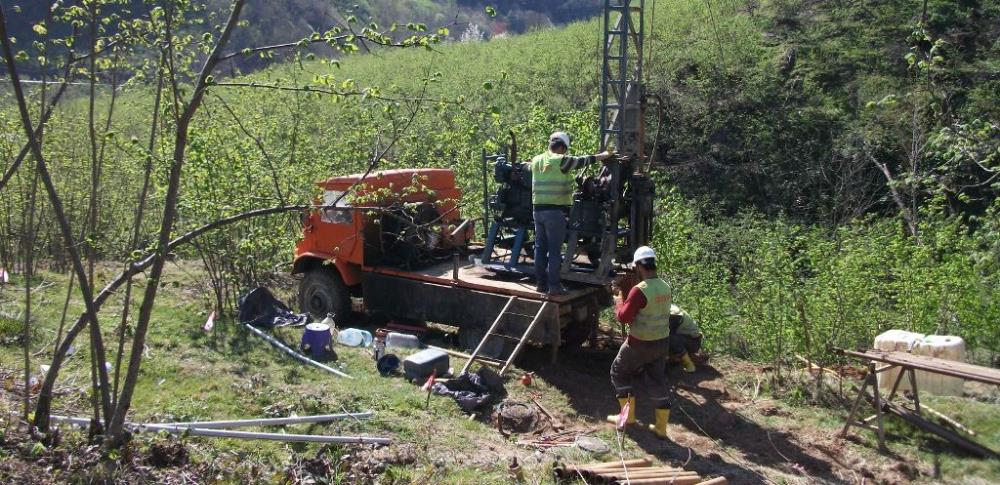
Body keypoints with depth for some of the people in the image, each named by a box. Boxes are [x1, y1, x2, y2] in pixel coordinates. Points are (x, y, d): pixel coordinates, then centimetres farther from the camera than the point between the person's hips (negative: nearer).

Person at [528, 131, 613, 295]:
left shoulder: (536, 161, 9)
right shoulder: (561, 160, -9)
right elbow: (583, 160, -1)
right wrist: (604, 155, 13)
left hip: (538, 209, 7)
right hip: (555, 210, -7)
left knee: (540, 247, 12)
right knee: (555, 249, -2)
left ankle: (540, 283, 17)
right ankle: (554, 286, 1)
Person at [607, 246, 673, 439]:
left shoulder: (640, 290, -23)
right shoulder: (666, 287, 0)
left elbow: (624, 317, -18)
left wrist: (619, 301, 0)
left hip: (640, 344, -7)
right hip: (662, 342, 7)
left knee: (619, 372, 15)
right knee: (658, 381, 14)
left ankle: (628, 414, 19)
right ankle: (661, 427, 17)